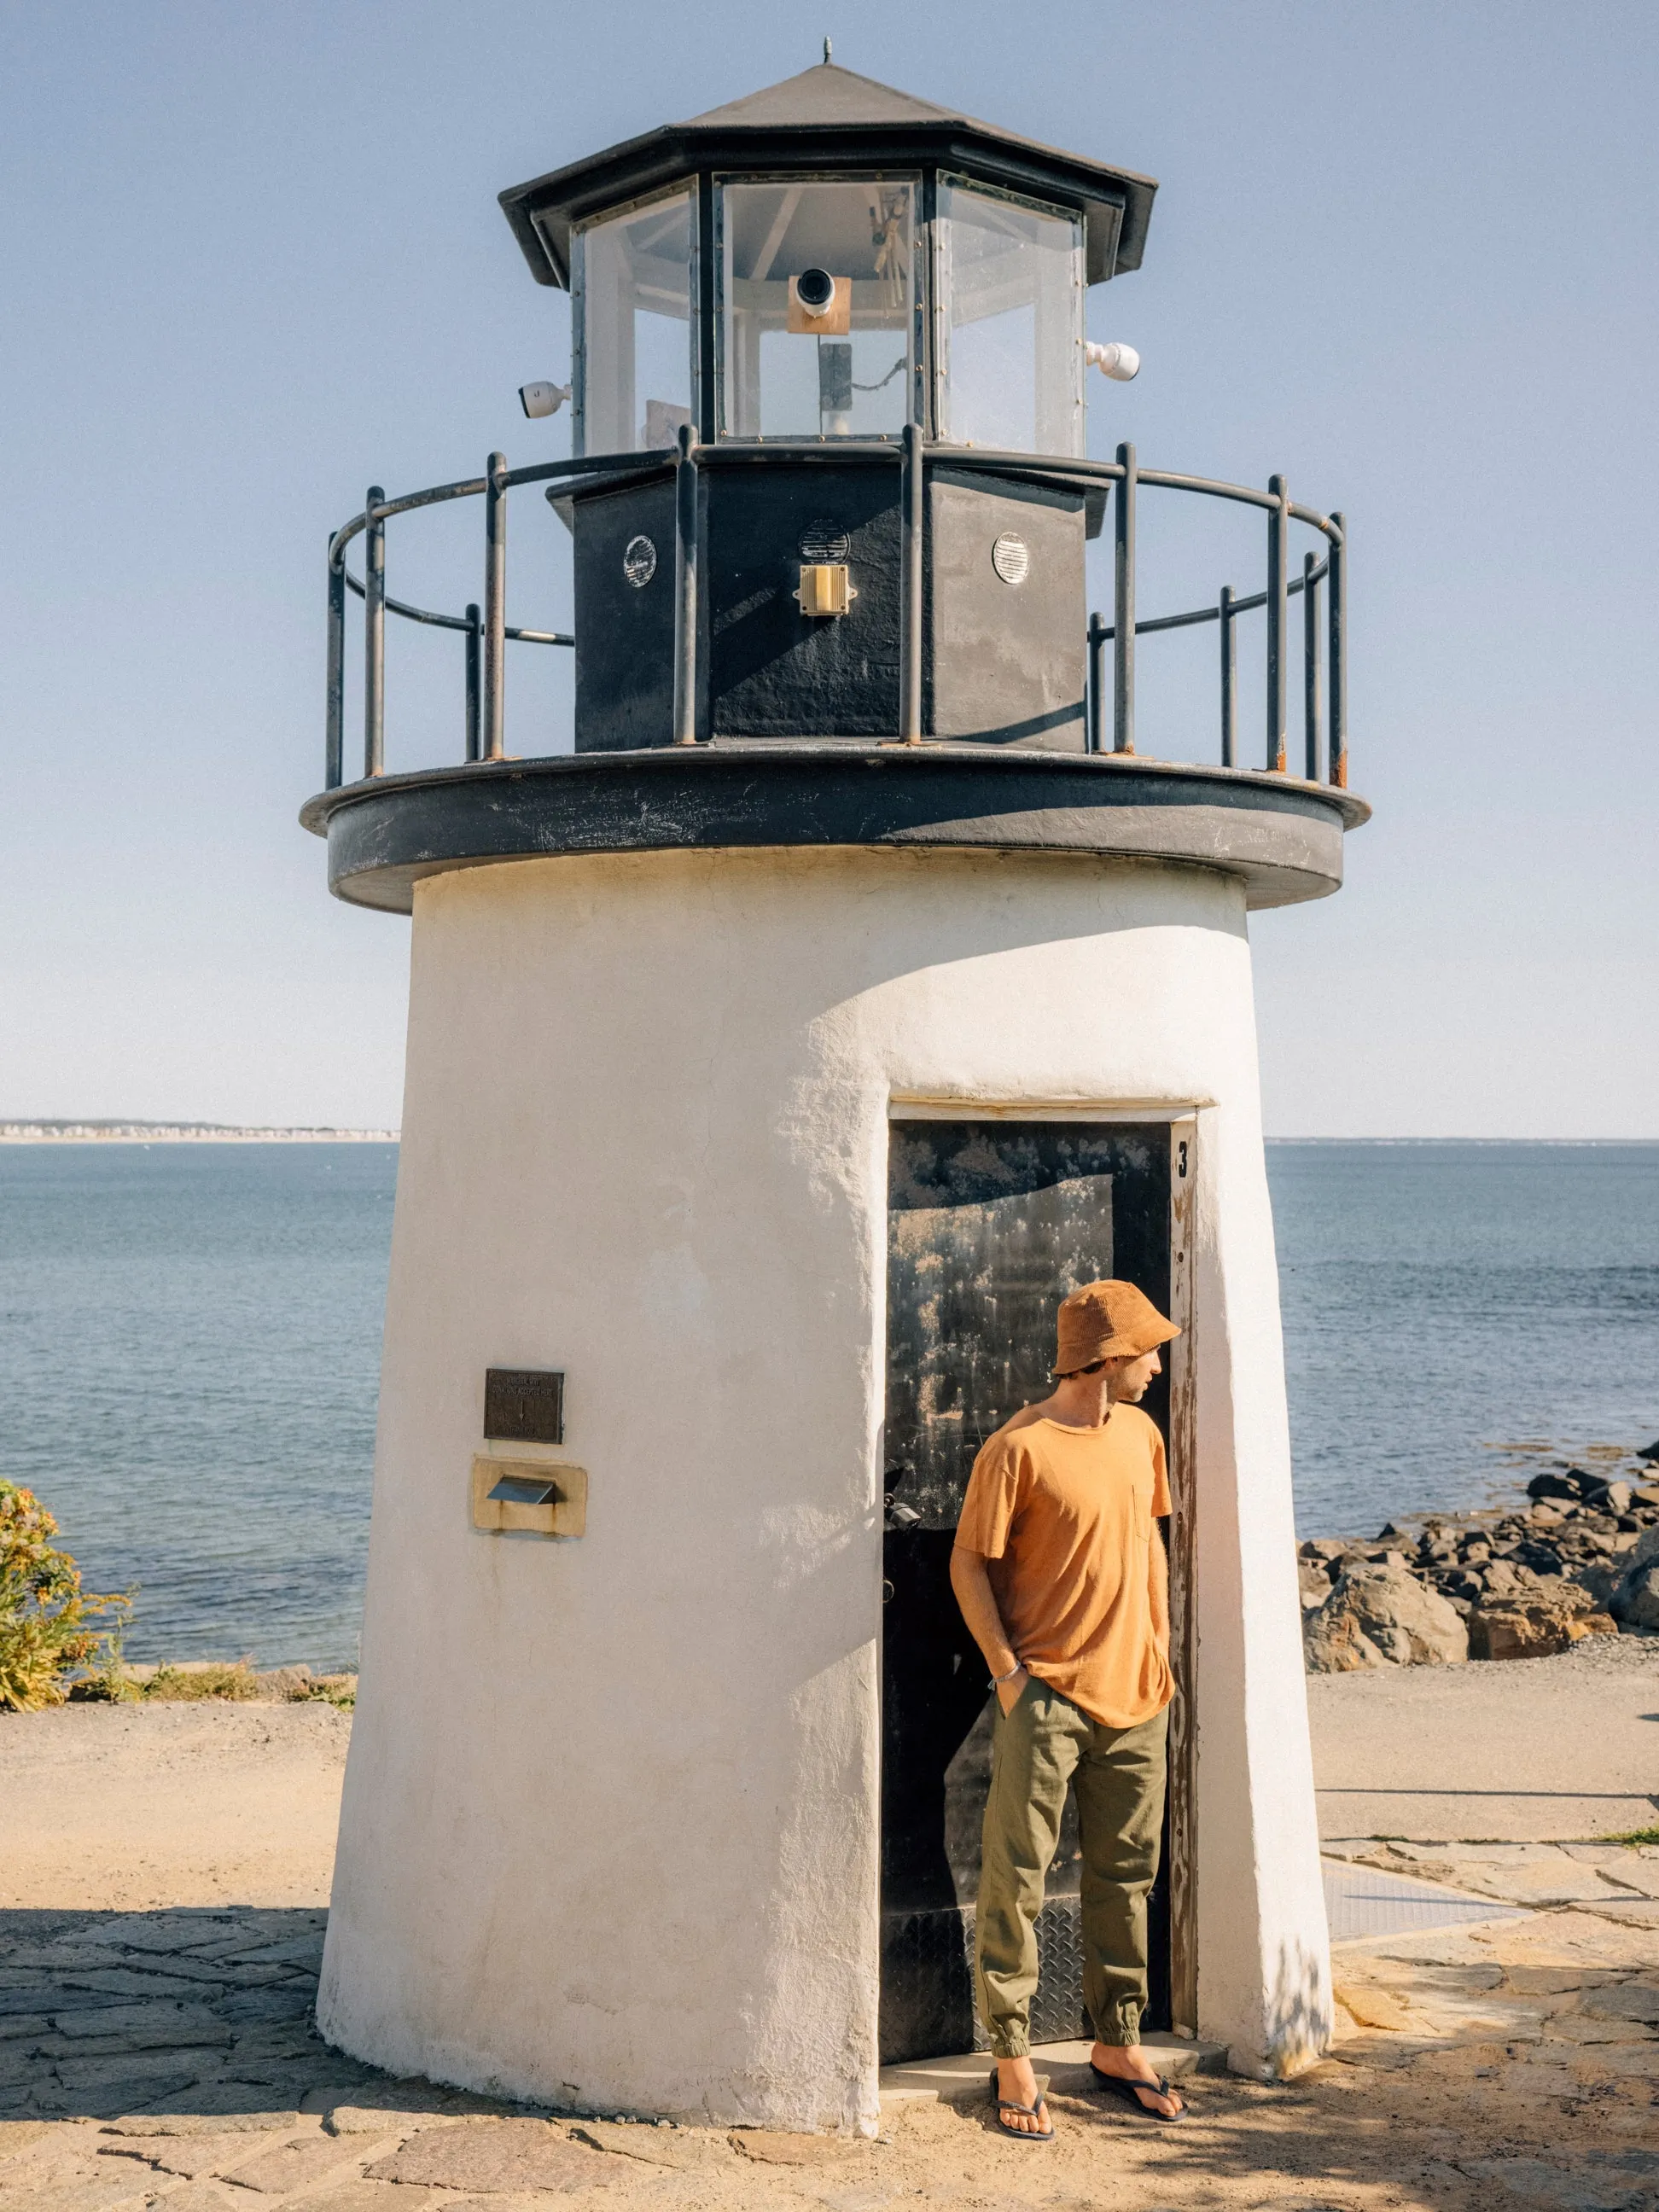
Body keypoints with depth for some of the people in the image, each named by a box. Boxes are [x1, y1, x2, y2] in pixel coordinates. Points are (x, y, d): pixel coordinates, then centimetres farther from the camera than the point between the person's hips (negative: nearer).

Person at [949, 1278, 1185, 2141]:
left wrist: (1159, 1650, 15)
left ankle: (1118, 2045, 25)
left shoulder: (1140, 1434, 8)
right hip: (1047, 1696, -6)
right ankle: (1012, 2059, 8)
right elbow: (970, 1562, -8)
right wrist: (1007, 1670, -12)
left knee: (1125, 1875, 13)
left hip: (1134, 1695, 7)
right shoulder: (1017, 1449, -13)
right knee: (1016, 1879, -2)